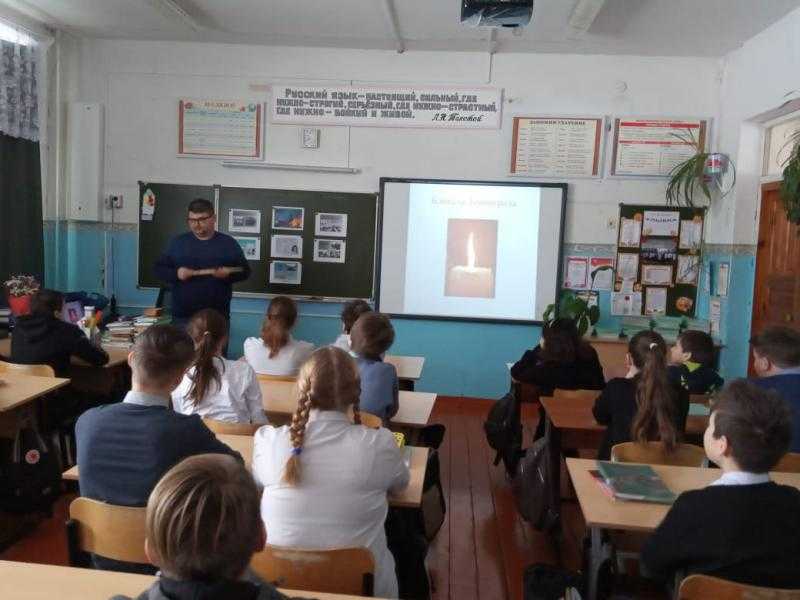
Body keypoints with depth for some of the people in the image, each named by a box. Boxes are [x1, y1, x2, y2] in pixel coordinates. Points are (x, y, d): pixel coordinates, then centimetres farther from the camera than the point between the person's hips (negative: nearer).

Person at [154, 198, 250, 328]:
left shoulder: (228, 243, 4)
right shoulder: (177, 242, 7)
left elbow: (245, 271, 5)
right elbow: (159, 268, 9)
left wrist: (228, 273, -16)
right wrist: (176, 273, -12)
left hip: (218, 316, -1)